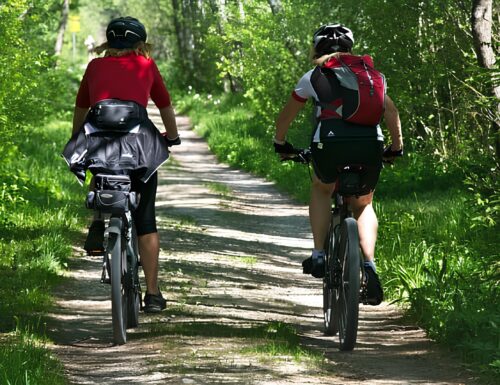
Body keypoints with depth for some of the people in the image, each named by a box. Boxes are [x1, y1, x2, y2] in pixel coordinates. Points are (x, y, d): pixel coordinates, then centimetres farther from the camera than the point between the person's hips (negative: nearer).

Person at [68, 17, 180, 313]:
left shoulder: (96, 66, 21)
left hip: (97, 133, 1)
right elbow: (166, 107, 29)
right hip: (139, 141, -1)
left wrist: (78, 140, 47)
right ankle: (153, 294, 6)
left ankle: (98, 225, 12)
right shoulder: (146, 65, 19)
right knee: (145, 219, 8)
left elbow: (80, 109, 30)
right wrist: (172, 138, 46)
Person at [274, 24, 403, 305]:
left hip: (330, 143, -2)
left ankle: (319, 255, 16)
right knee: (363, 205, 24)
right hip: (370, 143, 2)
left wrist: (280, 144, 45)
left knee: (321, 190, 30)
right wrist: (397, 148, 39)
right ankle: (370, 266, 4)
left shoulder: (314, 76, 21)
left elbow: (286, 116, 29)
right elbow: (392, 112, 27)